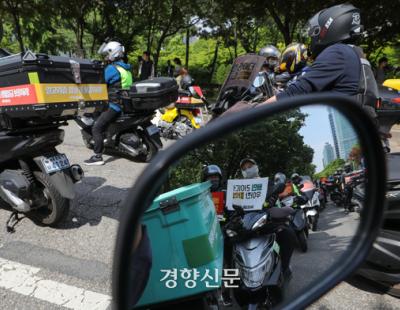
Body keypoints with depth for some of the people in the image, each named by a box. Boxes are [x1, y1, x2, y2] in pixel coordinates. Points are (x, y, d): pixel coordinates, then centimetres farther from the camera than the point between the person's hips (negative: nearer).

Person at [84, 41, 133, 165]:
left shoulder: (111, 68, -13)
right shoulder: (126, 68, 15)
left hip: (115, 105, -10)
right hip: (126, 103, 10)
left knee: (97, 128, -10)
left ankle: (98, 157, -12)